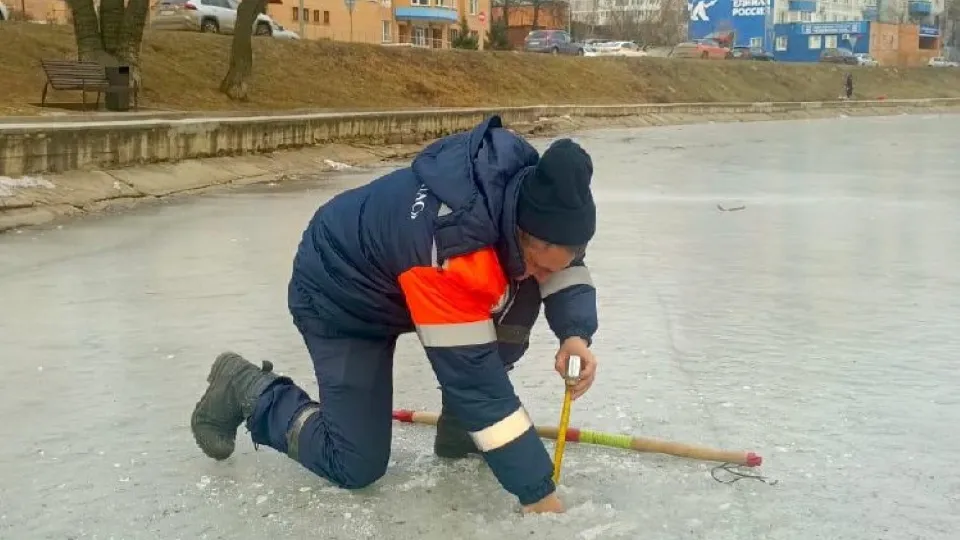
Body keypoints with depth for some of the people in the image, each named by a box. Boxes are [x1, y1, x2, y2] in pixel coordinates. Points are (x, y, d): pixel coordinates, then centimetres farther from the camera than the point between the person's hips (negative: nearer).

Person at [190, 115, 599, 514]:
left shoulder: (531, 183, -22)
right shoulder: (450, 249, -42)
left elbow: (565, 264, -7)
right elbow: (471, 376, -38)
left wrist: (576, 332, -29)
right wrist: (538, 493, -34)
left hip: (400, 276, 7)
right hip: (339, 294, -7)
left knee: (518, 300, -15)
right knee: (356, 466, -8)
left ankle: (460, 428, 3)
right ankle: (247, 390, 14)